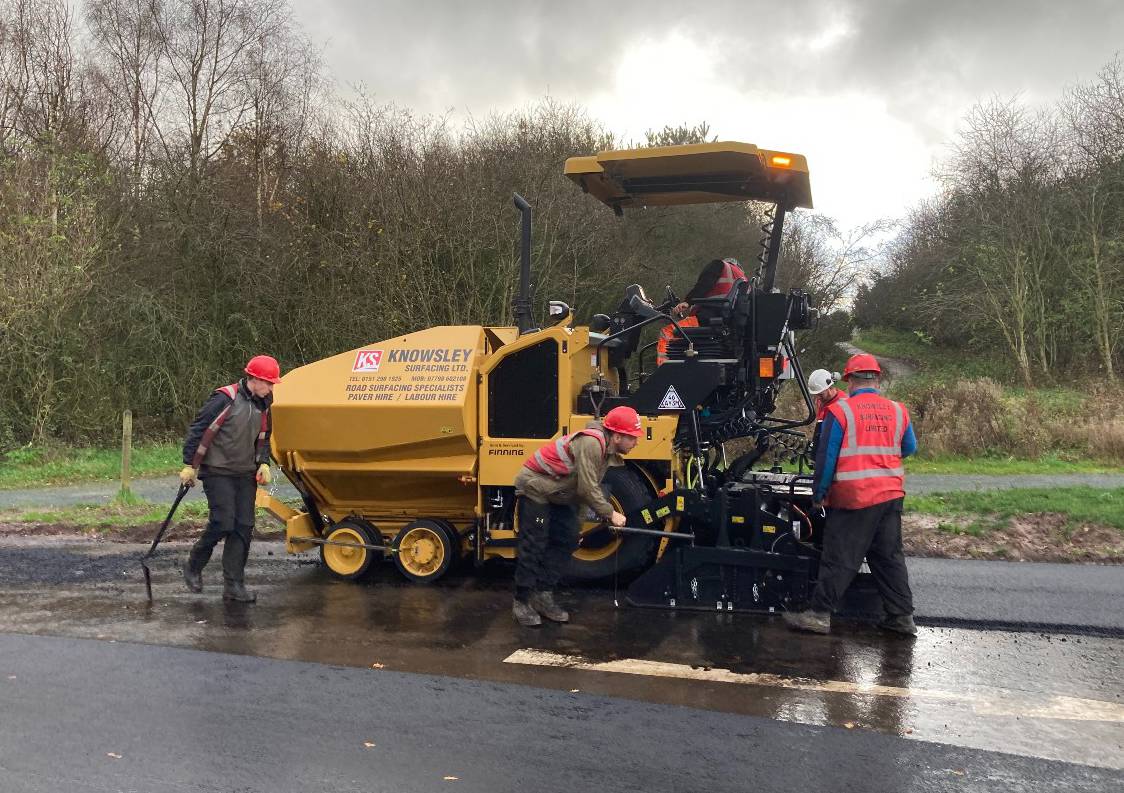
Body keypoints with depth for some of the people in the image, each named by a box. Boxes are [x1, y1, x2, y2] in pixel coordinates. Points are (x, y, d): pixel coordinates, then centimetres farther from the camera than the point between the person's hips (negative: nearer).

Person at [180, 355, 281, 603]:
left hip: (246, 475, 7)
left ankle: (233, 584, 7)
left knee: (244, 527, 1)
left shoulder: (263, 405, 8)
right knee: (223, 523, -12)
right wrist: (189, 465, -12)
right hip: (218, 472, -7)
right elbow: (199, 430, -13)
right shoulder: (226, 399, -15)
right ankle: (193, 567, 14)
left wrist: (263, 463, 6)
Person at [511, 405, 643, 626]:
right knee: (534, 545, -6)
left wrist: (606, 514, -2)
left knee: (566, 542, 8)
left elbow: (593, 487, 6)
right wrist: (610, 513, -17)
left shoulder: (607, 449, 2)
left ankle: (543, 595, 16)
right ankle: (522, 602, 5)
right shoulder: (590, 443, -29)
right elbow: (587, 490, -28)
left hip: (558, 493, 10)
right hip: (535, 487, -10)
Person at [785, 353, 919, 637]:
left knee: (839, 559, 0)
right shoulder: (898, 411, 5)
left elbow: (826, 457, -8)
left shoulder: (840, 411, -9)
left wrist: (819, 494, 3)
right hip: (891, 495, 5)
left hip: (853, 498, -5)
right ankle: (902, 616, 18)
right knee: (890, 557, 14)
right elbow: (909, 448, 19)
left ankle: (820, 614, 4)